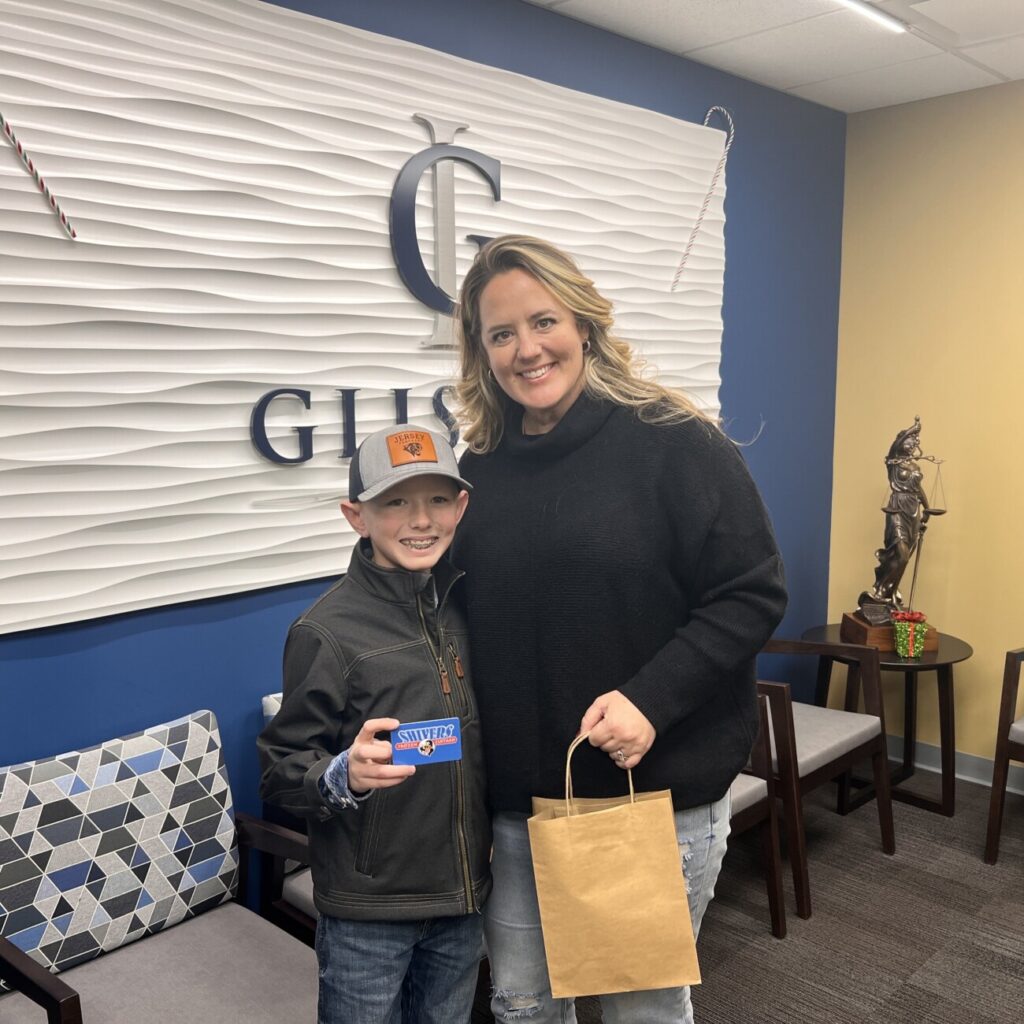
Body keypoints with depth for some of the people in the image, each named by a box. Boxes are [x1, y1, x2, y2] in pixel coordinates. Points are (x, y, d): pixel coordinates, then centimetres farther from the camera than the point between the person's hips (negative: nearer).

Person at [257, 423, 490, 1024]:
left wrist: (495, 834, 7)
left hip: (463, 890, 5)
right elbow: (281, 771, -13)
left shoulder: (468, 606, 1)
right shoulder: (327, 631, -17)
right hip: (369, 911, -5)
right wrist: (344, 775, -32)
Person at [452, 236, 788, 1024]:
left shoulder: (674, 443, -12)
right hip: (522, 800, 5)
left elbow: (752, 594, -13)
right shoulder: (482, 469, 4)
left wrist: (650, 699, -22)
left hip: (660, 795, -4)